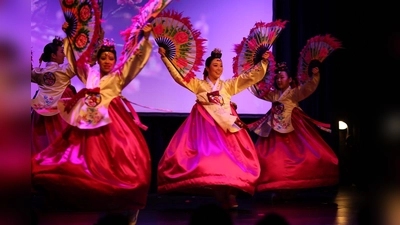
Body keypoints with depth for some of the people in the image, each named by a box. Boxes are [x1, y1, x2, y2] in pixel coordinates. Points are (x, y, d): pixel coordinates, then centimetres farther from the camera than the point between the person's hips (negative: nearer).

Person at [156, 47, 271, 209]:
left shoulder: (228, 85, 13)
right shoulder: (198, 85, 9)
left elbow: (253, 76, 11)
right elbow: (178, 75, 3)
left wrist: (263, 61, 1)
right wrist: (165, 57, -3)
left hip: (226, 127, 2)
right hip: (206, 127, -2)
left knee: (229, 158, -8)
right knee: (209, 158, -13)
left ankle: (229, 197, -8)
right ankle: (222, 198, -11)